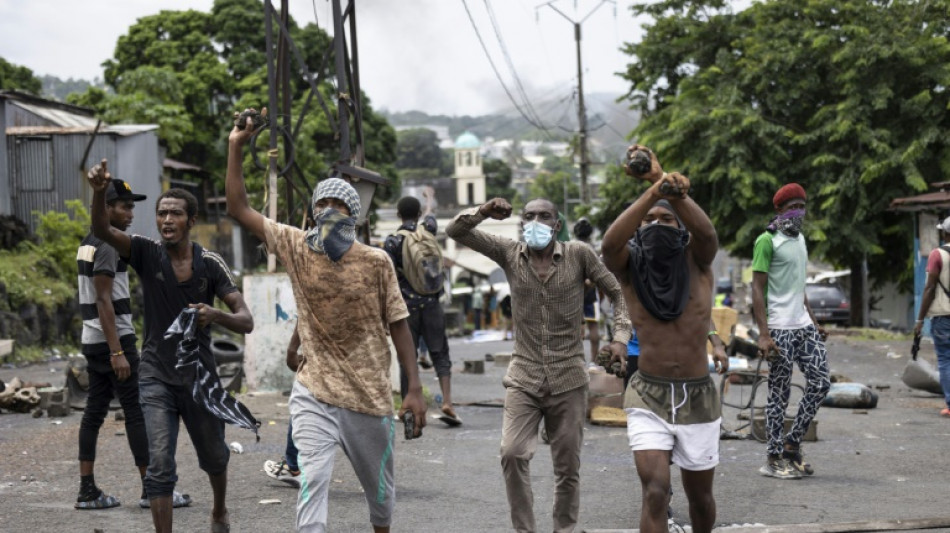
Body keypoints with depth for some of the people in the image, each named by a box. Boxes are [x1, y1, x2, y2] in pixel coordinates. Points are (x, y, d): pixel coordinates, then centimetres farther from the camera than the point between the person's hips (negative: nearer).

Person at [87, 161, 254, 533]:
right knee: (159, 466, -11)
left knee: (214, 458, 20)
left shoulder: (211, 264, -7)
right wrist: (99, 192, -45)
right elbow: (102, 230, -26)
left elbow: (246, 322, -11)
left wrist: (214, 314, -32)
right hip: (156, 379, -1)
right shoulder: (147, 253, -8)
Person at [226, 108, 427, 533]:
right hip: (314, 394, 0)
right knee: (313, 480, -15)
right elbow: (238, 209, -3)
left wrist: (415, 389, -6)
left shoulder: (376, 262, -5)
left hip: (370, 395, 0)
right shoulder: (295, 248, -1)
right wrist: (236, 147, -8)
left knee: (379, 485, 16)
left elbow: (398, 325, -2)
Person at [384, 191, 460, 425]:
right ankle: (447, 403, -8)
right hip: (431, 303, 2)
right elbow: (429, 215, 28)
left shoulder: (393, 241, -7)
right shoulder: (429, 230, 4)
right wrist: (429, 199, 49)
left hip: (407, 305, -2)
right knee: (440, 353, 5)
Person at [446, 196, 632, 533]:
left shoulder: (579, 255, -2)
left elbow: (618, 292, 5)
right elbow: (455, 232, -1)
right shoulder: (510, 254, 1)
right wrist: (483, 212, -20)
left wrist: (621, 336, -9)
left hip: (568, 380, 0)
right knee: (512, 454, -16)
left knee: (568, 466, 7)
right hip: (523, 378, 0)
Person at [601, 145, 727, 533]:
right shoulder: (629, 268, -3)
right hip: (648, 398, -1)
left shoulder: (697, 263, -1)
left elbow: (706, 233, -24)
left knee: (700, 495, 16)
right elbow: (609, 243, -26)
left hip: (699, 398, 1)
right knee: (655, 491, -18)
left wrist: (670, 188, -39)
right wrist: (652, 192, -38)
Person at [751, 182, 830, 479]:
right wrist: (764, 334, -21)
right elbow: (758, 289, -13)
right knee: (779, 394, -2)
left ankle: (792, 444, 15)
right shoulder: (767, 241, -8)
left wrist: (813, 321, 21)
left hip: (804, 326, 8)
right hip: (780, 329, -8)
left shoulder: (800, 239, 17)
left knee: (820, 383, 4)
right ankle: (774, 459, 6)